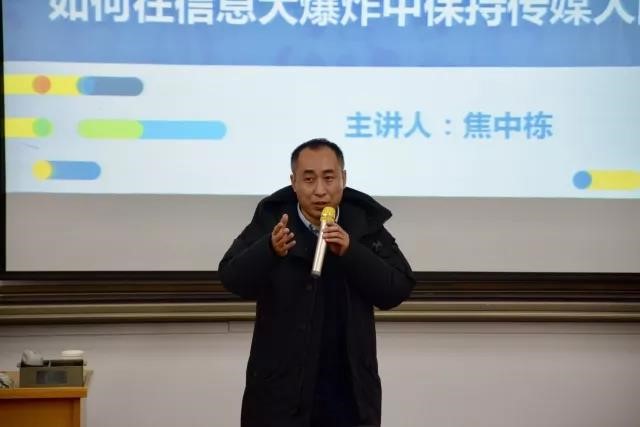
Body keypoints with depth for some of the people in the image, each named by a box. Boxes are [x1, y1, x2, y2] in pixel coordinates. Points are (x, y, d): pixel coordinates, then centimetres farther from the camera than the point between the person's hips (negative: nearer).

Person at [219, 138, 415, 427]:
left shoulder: (365, 223, 0)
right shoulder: (271, 220, -4)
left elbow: (397, 290, -5)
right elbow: (232, 279, -12)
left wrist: (351, 252, -19)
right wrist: (271, 250, -31)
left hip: (350, 389, 2)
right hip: (280, 388, -1)